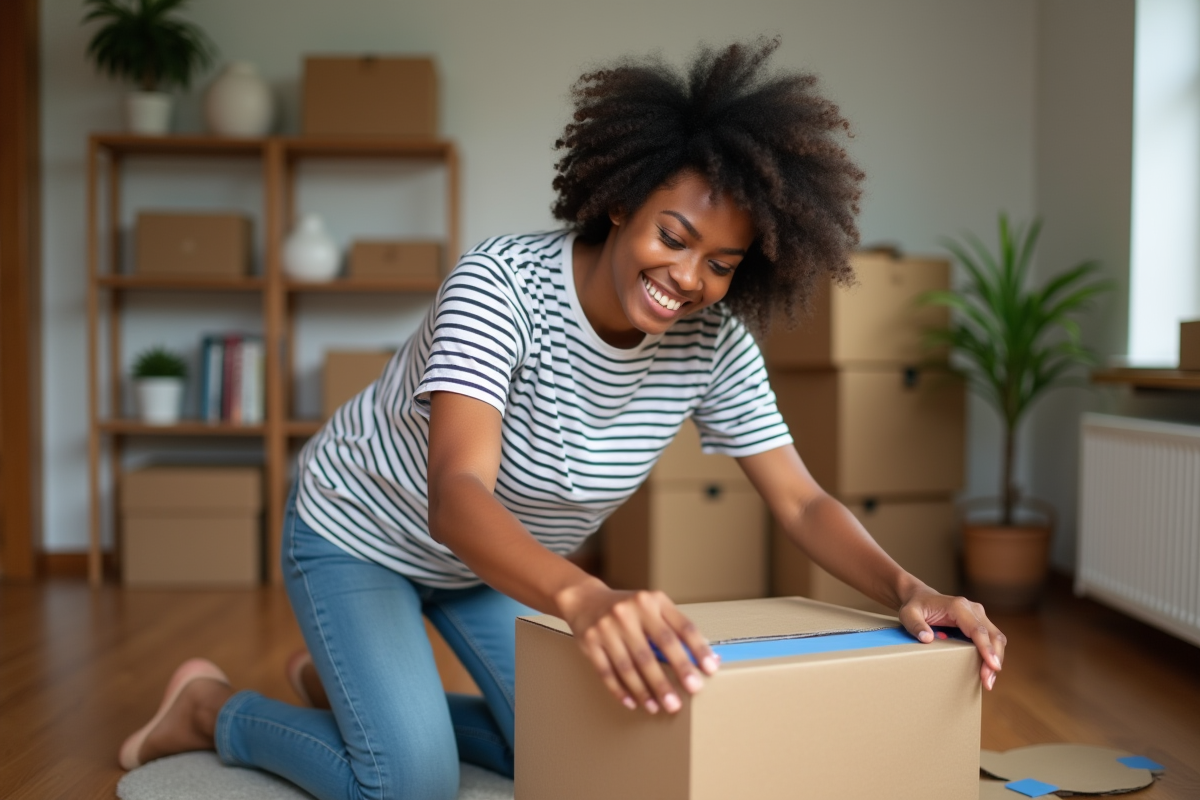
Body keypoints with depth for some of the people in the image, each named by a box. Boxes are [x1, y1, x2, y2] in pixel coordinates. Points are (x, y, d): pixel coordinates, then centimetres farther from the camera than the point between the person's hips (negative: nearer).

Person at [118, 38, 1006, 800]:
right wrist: (587, 597, -67)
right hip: (362, 533, -6)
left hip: (500, 557, 6)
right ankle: (212, 706, 13)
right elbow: (456, 497, -48)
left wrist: (906, 588, -36)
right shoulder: (500, 286, -36)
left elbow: (801, 501, -16)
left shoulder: (713, 343, -19)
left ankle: (354, 683, 29)